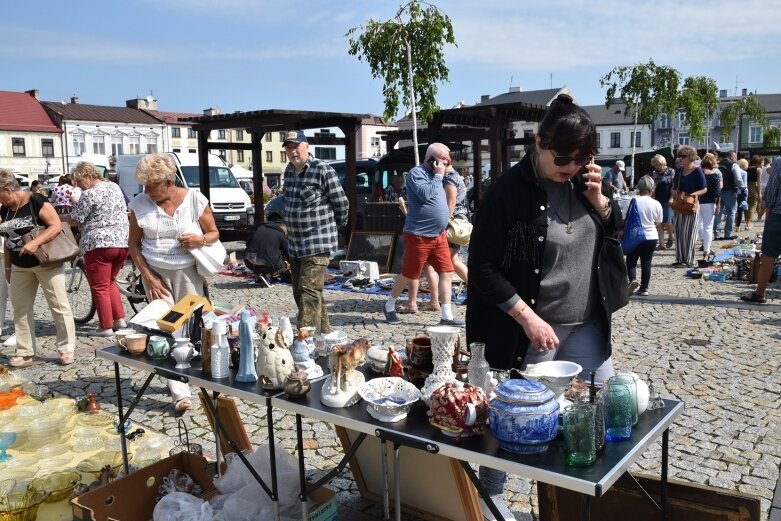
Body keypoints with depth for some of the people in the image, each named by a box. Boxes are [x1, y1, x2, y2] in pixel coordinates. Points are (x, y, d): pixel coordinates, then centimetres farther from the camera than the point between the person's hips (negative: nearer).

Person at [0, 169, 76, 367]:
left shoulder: (36, 201, -15)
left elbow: (56, 225, -20)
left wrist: (35, 242, -32)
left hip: (46, 263, -7)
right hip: (20, 267, 8)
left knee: (59, 306, -2)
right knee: (20, 309, 9)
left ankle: (67, 349, 7)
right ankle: (25, 353, 17)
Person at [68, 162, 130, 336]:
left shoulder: (89, 194, -11)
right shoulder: (115, 187, 14)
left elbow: (75, 220, -8)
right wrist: (76, 203, 22)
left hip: (99, 245, -8)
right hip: (123, 242, 8)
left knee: (100, 287, 3)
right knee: (110, 282, 22)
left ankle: (106, 327, 6)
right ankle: (120, 319, 18)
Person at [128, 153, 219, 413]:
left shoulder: (195, 200, -7)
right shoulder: (139, 204, -5)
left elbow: (214, 233, 2)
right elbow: (134, 244, 2)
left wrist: (200, 239, -21)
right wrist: (148, 277, -7)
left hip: (187, 272, 0)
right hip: (155, 273, 0)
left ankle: (182, 378, 24)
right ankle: (180, 393, -5)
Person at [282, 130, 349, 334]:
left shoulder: (323, 170, -12)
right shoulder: (289, 171, 10)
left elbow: (342, 204, -7)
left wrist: (330, 226, 7)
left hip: (317, 243, -8)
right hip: (294, 244, 8)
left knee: (310, 292, -13)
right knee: (299, 293, 13)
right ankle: (324, 331, 26)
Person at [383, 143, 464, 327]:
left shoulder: (434, 175, 16)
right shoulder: (416, 173, -9)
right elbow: (425, 194, -25)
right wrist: (438, 176, -15)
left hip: (439, 236, 8)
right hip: (419, 236, -8)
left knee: (447, 273, 0)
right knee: (408, 275, 3)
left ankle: (447, 316, 3)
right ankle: (389, 307, 23)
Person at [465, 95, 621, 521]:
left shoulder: (583, 182, 3)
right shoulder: (508, 191, -15)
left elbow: (618, 236, 12)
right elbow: (483, 268, -15)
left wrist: (597, 197, -6)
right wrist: (528, 319, -19)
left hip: (587, 326, 6)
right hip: (529, 328, -6)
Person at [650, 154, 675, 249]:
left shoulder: (671, 172, -3)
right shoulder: (655, 173, 11)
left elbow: (674, 187, -6)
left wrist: (671, 198, -13)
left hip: (667, 201, -5)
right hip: (658, 201, 5)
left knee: (667, 222, -8)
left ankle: (670, 237, 21)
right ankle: (661, 243, 6)